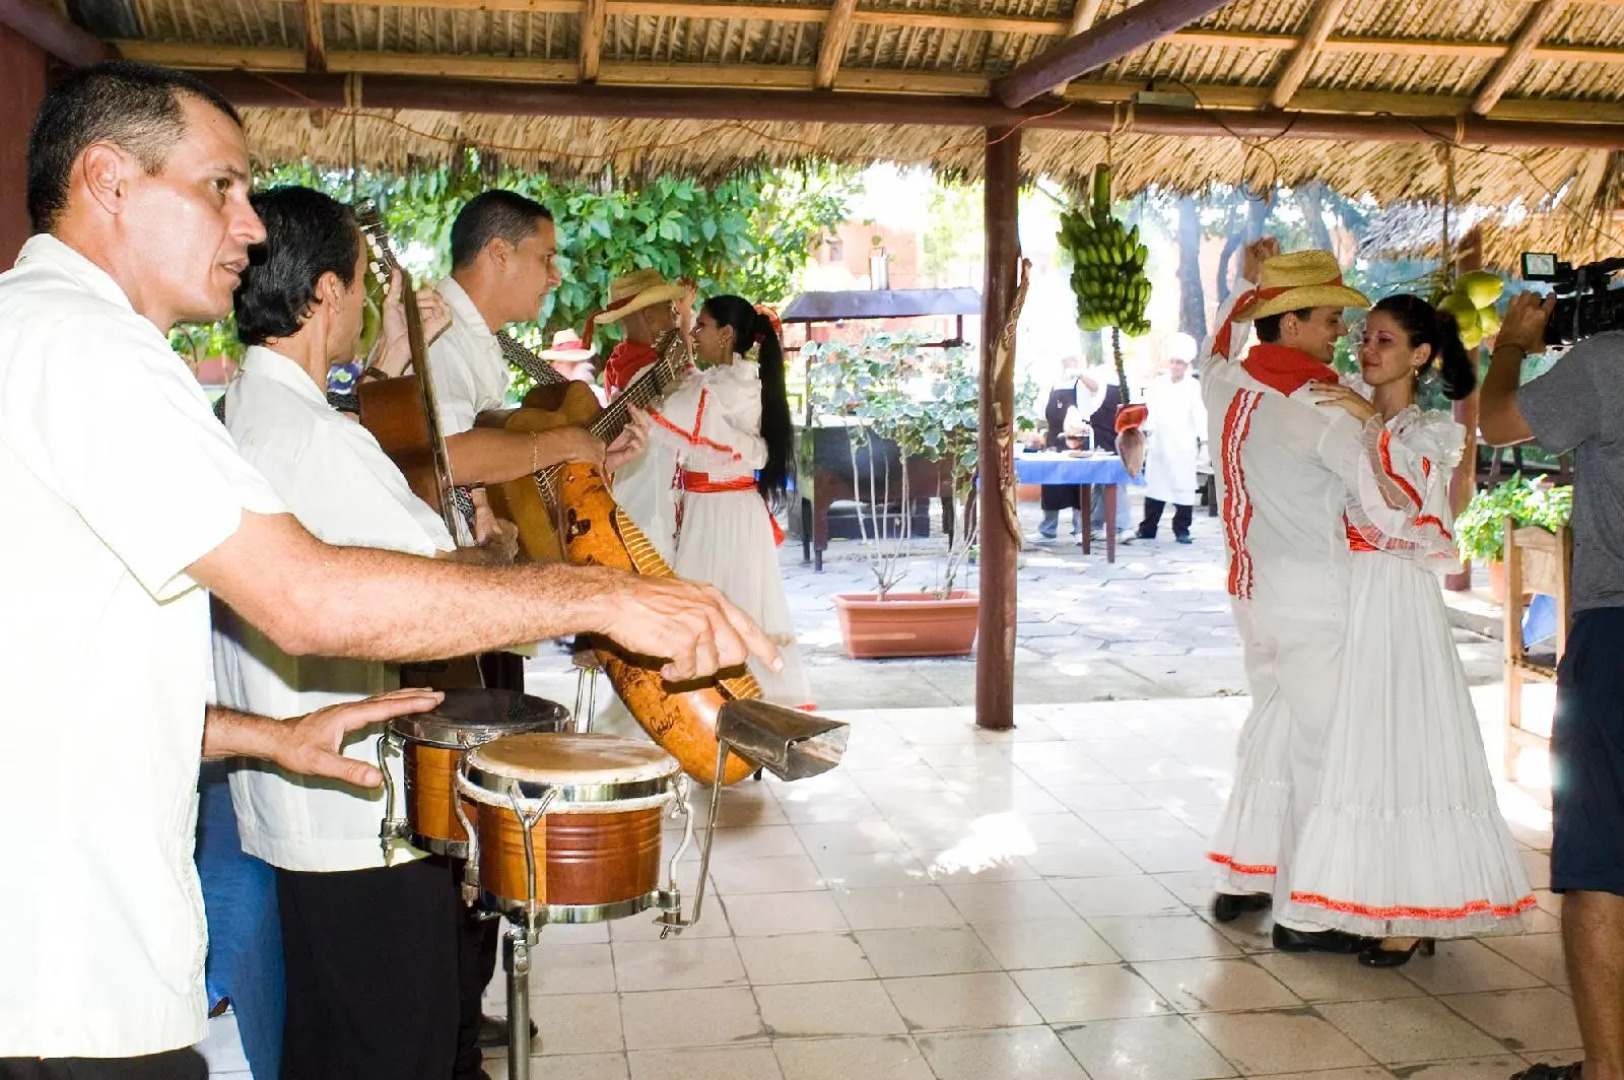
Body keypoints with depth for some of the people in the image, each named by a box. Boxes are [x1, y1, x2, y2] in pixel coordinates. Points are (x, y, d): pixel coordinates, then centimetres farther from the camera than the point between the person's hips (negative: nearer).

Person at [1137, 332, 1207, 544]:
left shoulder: (1193, 388, 0)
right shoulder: (1157, 385, 9)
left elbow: (1199, 415, -2)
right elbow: (1150, 408, 6)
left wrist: (1198, 438, -12)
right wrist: (1147, 428, -10)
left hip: (1183, 446, -3)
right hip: (1159, 443, 3)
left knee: (1183, 488, 0)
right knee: (1154, 485, 6)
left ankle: (1181, 530, 9)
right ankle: (1147, 529, 13)